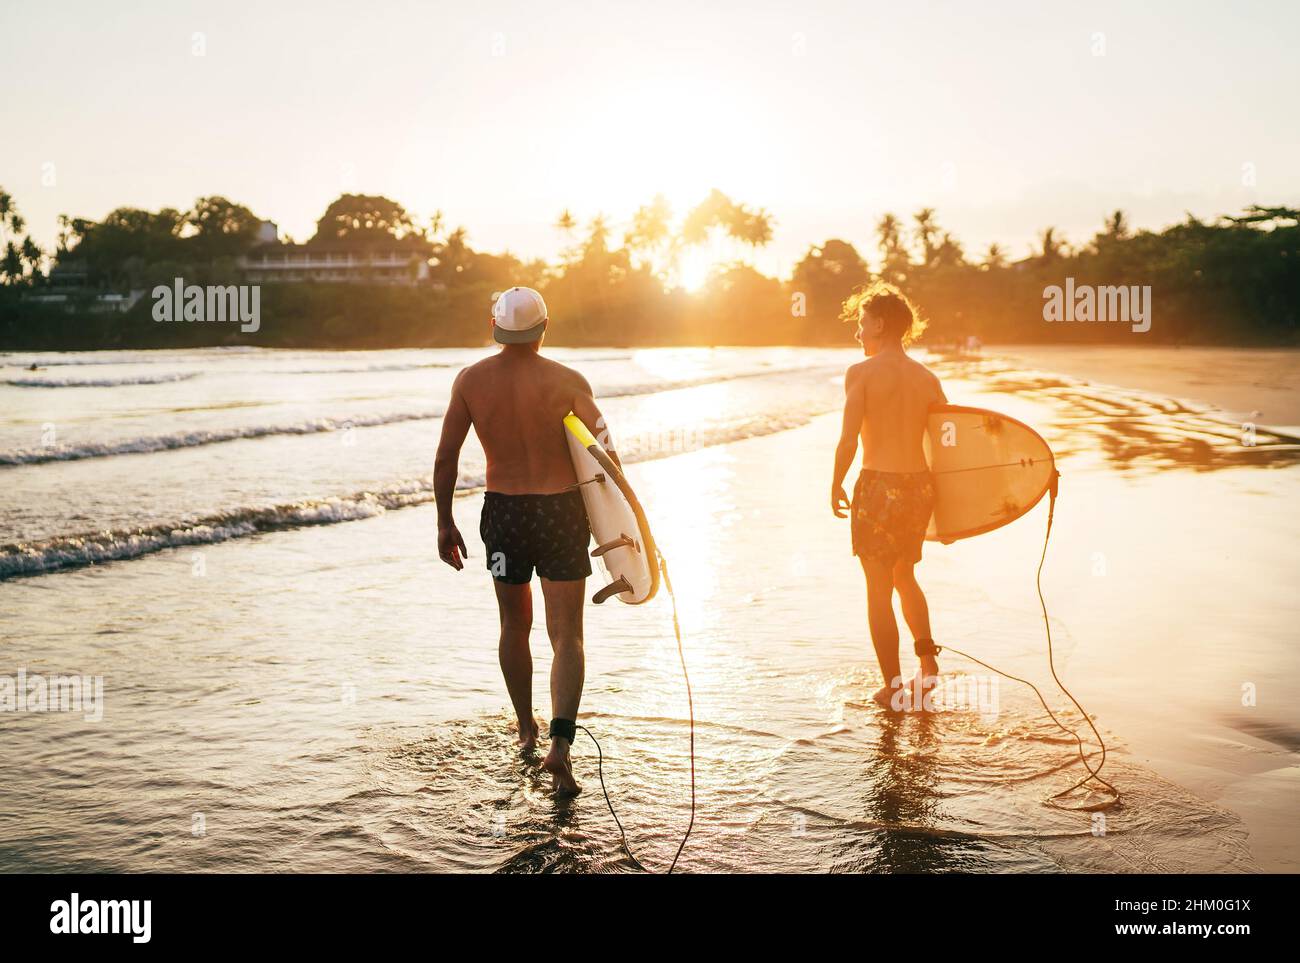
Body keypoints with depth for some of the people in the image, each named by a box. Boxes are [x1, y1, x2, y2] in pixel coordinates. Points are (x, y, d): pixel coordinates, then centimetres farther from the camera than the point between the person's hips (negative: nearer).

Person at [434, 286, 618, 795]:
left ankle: (526, 730, 36)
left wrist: (445, 524, 7)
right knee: (567, 636, 2)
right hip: (561, 510, -2)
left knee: (515, 625, 21)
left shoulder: (470, 380, -1)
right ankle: (560, 745, -15)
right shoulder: (567, 381, -6)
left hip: (502, 511, 2)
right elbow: (606, 453, -10)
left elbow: (445, 458, -1)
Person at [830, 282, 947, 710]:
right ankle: (927, 662, 15)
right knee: (905, 577, 26)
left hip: (879, 486, -5)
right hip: (920, 483, 5)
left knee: (879, 591, 6)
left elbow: (848, 441, -14)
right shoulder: (927, 378, 5)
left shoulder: (861, 372, -9)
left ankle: (894, 688, 11)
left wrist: (836, 485, 2)